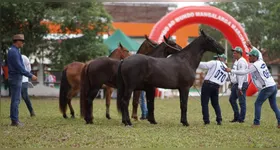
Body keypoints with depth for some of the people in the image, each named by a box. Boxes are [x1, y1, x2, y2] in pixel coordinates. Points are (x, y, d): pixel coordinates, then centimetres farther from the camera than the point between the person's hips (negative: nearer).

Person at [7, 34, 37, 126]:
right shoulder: (14, 52, -17)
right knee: (15, 100, -7)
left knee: (15, 100, 11)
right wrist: (30, 76, -18)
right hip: (16, 78, -10)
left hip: (15, 78, 10)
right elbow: (19, 67, -22)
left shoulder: (13, 51, 15)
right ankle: (15, 121, -4)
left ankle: (14, 120, 14)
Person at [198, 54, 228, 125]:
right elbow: (222, 82, 13)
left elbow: (203, 65, -10)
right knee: (215, 104, 19)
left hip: (207, 84, -6)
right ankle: (219, 120, 9)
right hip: (216, 87, 6)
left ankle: (206, 120, -3)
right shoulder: (227, 70, 14)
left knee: (204, 103, 1)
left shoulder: (215, 63, -5)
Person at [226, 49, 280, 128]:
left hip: (267, 88, -8)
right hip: (274, 86, 8)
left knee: (258, 104, 2)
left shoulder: (255, 66, -12)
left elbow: (244, 72, -16)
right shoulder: (261, 62, 11)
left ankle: (256, 123, 1)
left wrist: (231, 70, -10)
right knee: (274, 105, 13)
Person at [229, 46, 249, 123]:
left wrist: (240, 87, -25)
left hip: (241, 85, -11)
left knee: (242, 102, -5)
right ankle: (236, 117, 20)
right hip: (235, 84, 11)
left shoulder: (242, 62, -16)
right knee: (232, 99, 13)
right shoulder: (236, 61, 16)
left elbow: (241, 75, -22)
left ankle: (241, 119, -1)